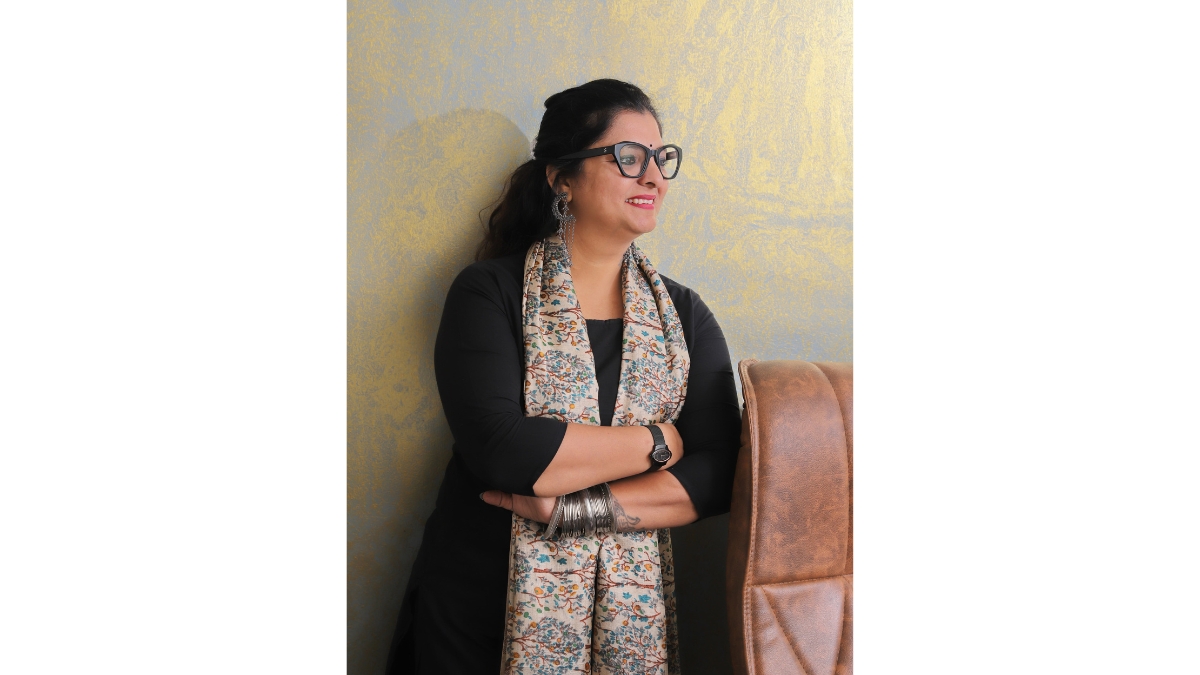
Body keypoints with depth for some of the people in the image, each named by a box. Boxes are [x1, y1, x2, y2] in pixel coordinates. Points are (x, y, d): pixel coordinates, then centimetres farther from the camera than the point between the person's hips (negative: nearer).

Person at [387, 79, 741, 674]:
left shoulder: (684, 313, 3)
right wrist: (658, 441, -13)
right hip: (480, 612, -2)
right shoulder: (489, 292, -7)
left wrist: (576, 506, -19)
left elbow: (716, 476, -7)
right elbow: (499, 448, -22)